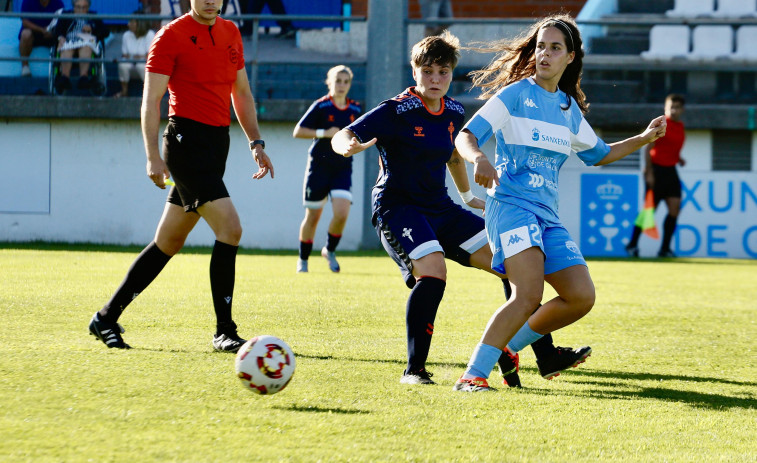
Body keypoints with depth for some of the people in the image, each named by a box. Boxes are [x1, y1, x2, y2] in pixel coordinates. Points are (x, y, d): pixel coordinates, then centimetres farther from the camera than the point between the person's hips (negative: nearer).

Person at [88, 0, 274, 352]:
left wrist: (256, 142, 15)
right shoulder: (172, 36, -7)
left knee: (169, 242, 10)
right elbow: (151, 99, -9)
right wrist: (153, 156, -16)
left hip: (216, 144, 8)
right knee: (230, 228, -17)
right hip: (186, 136, -8)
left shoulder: (231, 34, 14)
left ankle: (107, 318, 20)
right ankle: (224, 332, -10)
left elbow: (241, 93, 24)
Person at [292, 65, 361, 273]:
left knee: (342, 213, -16)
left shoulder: (355, 109, 6)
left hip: (343, 168, 3)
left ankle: (330, 250, 9)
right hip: (319, 166, -3)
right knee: (312, 217, 4)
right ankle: (303, 259, 22)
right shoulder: (320, 106, -6)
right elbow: (297, 131, -7)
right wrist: (324, 133, -17)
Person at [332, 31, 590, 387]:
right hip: (397, 207, -7)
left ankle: (544, 353, 9)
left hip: (441, 209, 7)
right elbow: (342, 137, -20)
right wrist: (350, 146, -43)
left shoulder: (454, 113, 8)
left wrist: (468, 198, 37)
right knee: (433, 270, -32)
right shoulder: (396, 111, -12)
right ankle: (414, 369, -22)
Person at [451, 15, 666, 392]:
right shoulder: (514, 95, -2)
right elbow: (465, 137, -9)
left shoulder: (570, 110, 17)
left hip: (546, 215, 7)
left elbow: (600, 154, 31)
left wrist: (644, 138, 18)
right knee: (529, 294, -26)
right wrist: (479, 159, -31)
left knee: (581, 297, -3)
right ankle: (473, 375, -22)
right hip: (510, 204, -7)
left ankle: (506, 344, 12)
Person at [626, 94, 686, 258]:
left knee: (675, 208, -4)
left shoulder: (680, 127, 12)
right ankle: (632, 244, 12)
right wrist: (649, 173, -17)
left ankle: (665, 248, 1)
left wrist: (678, 158, 7)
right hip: (656, 170, -7)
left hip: (670, 171, 7)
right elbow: (647, 148, -12)